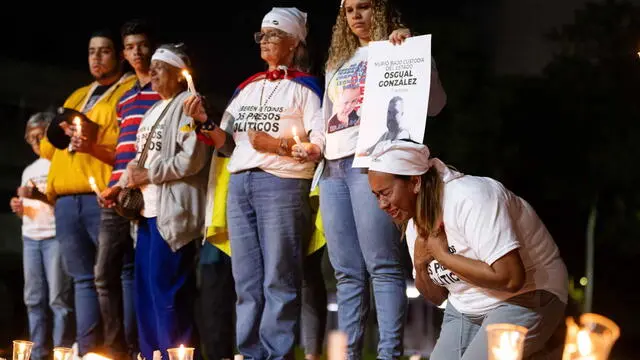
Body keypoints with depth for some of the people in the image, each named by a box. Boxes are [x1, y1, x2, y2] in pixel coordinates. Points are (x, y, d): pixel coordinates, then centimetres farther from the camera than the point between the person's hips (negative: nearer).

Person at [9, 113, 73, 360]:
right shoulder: (29, 170, 21)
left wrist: (42, 197, -19)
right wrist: (19, 207, 4)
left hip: (55, 236, -7)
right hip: (30, 238, 7)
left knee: (58, 299, -10)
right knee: (34, 299, 3)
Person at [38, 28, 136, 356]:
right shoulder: (77, 97, 28)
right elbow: (47, 147, 26)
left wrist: (96, 148, -19)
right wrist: (60, 133, 7)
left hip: (104, 196, -6)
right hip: (66, 199, 7)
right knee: (83, 278, 4)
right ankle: (87, 352, 3)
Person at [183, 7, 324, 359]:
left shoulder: (304, 87, 1)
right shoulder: (246, 88, 20)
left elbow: (322, 143, -9)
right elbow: (228, 144, 18)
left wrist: (276, 145, -16)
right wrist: (205, 121, 2)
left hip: (281, 184, -6)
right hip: (239, 184, 6)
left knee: (278, 280, -6)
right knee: (246, 282, 6)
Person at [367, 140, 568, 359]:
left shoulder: (470, 199, -24)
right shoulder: (418, 217, 3)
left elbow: (510, 278, -32)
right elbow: (437, 297, 12)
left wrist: (442, 254, -23)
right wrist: (420, 265, -10)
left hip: (525, 298, -8)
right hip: (466, 308, 8)